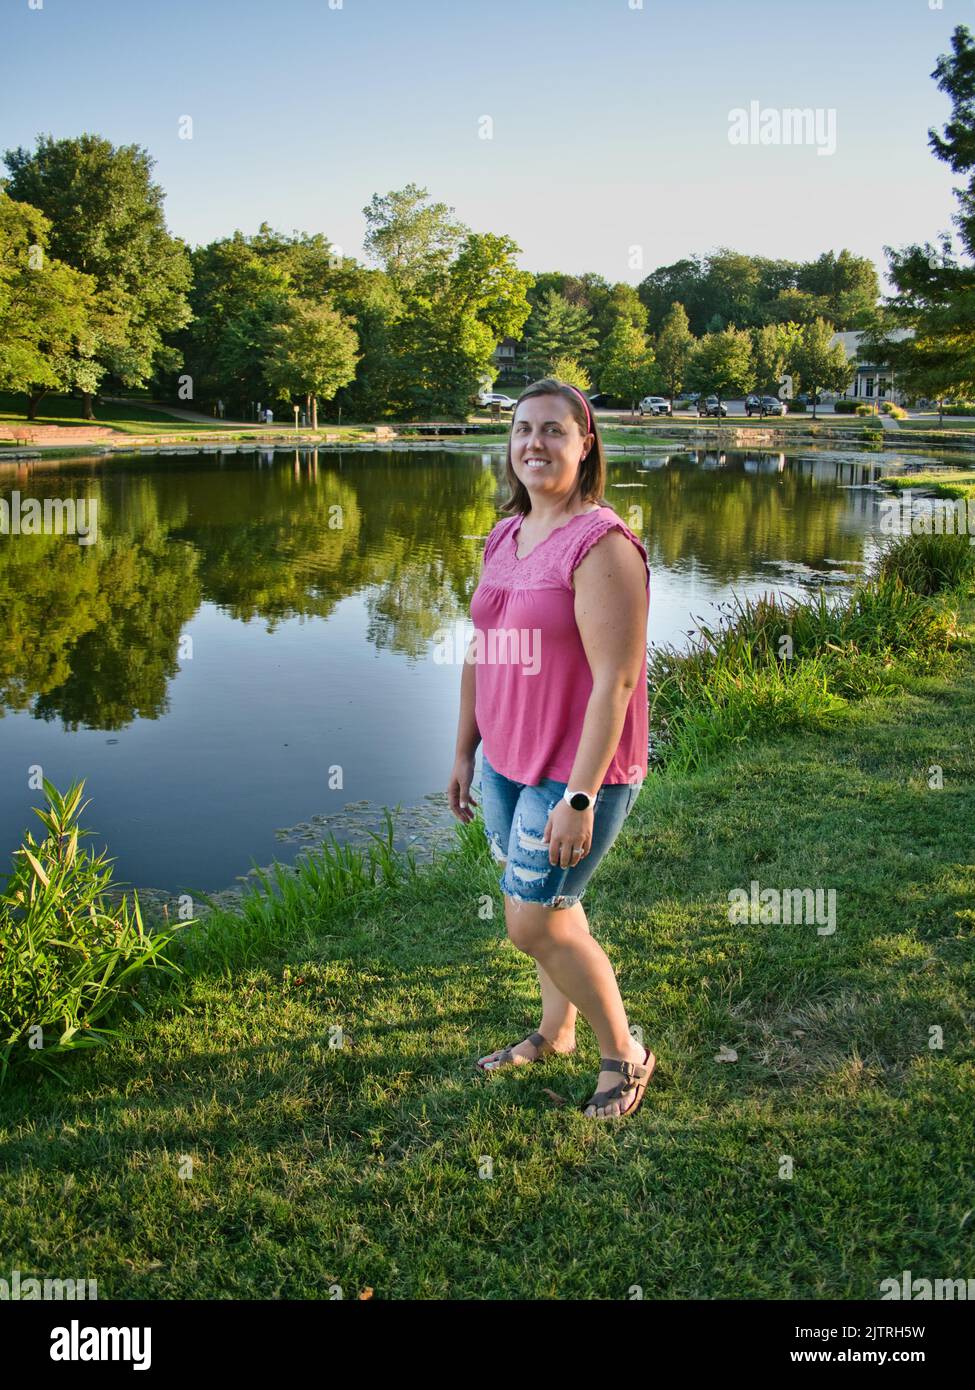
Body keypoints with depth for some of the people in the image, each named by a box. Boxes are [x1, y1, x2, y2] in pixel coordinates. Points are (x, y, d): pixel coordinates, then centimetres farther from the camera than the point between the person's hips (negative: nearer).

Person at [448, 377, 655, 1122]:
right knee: (552, 905, 20)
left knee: (533, 922, -1)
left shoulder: (602, 545, -19)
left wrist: (579, 797, -23)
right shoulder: (504, 538, 6)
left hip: (574, 773, -7)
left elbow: (616, 681, -22)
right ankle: (555, 1033, 42)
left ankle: (624, 1053, 21)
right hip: (506, 762, 7)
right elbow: (479, 653, 13)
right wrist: (464, 753, 15)